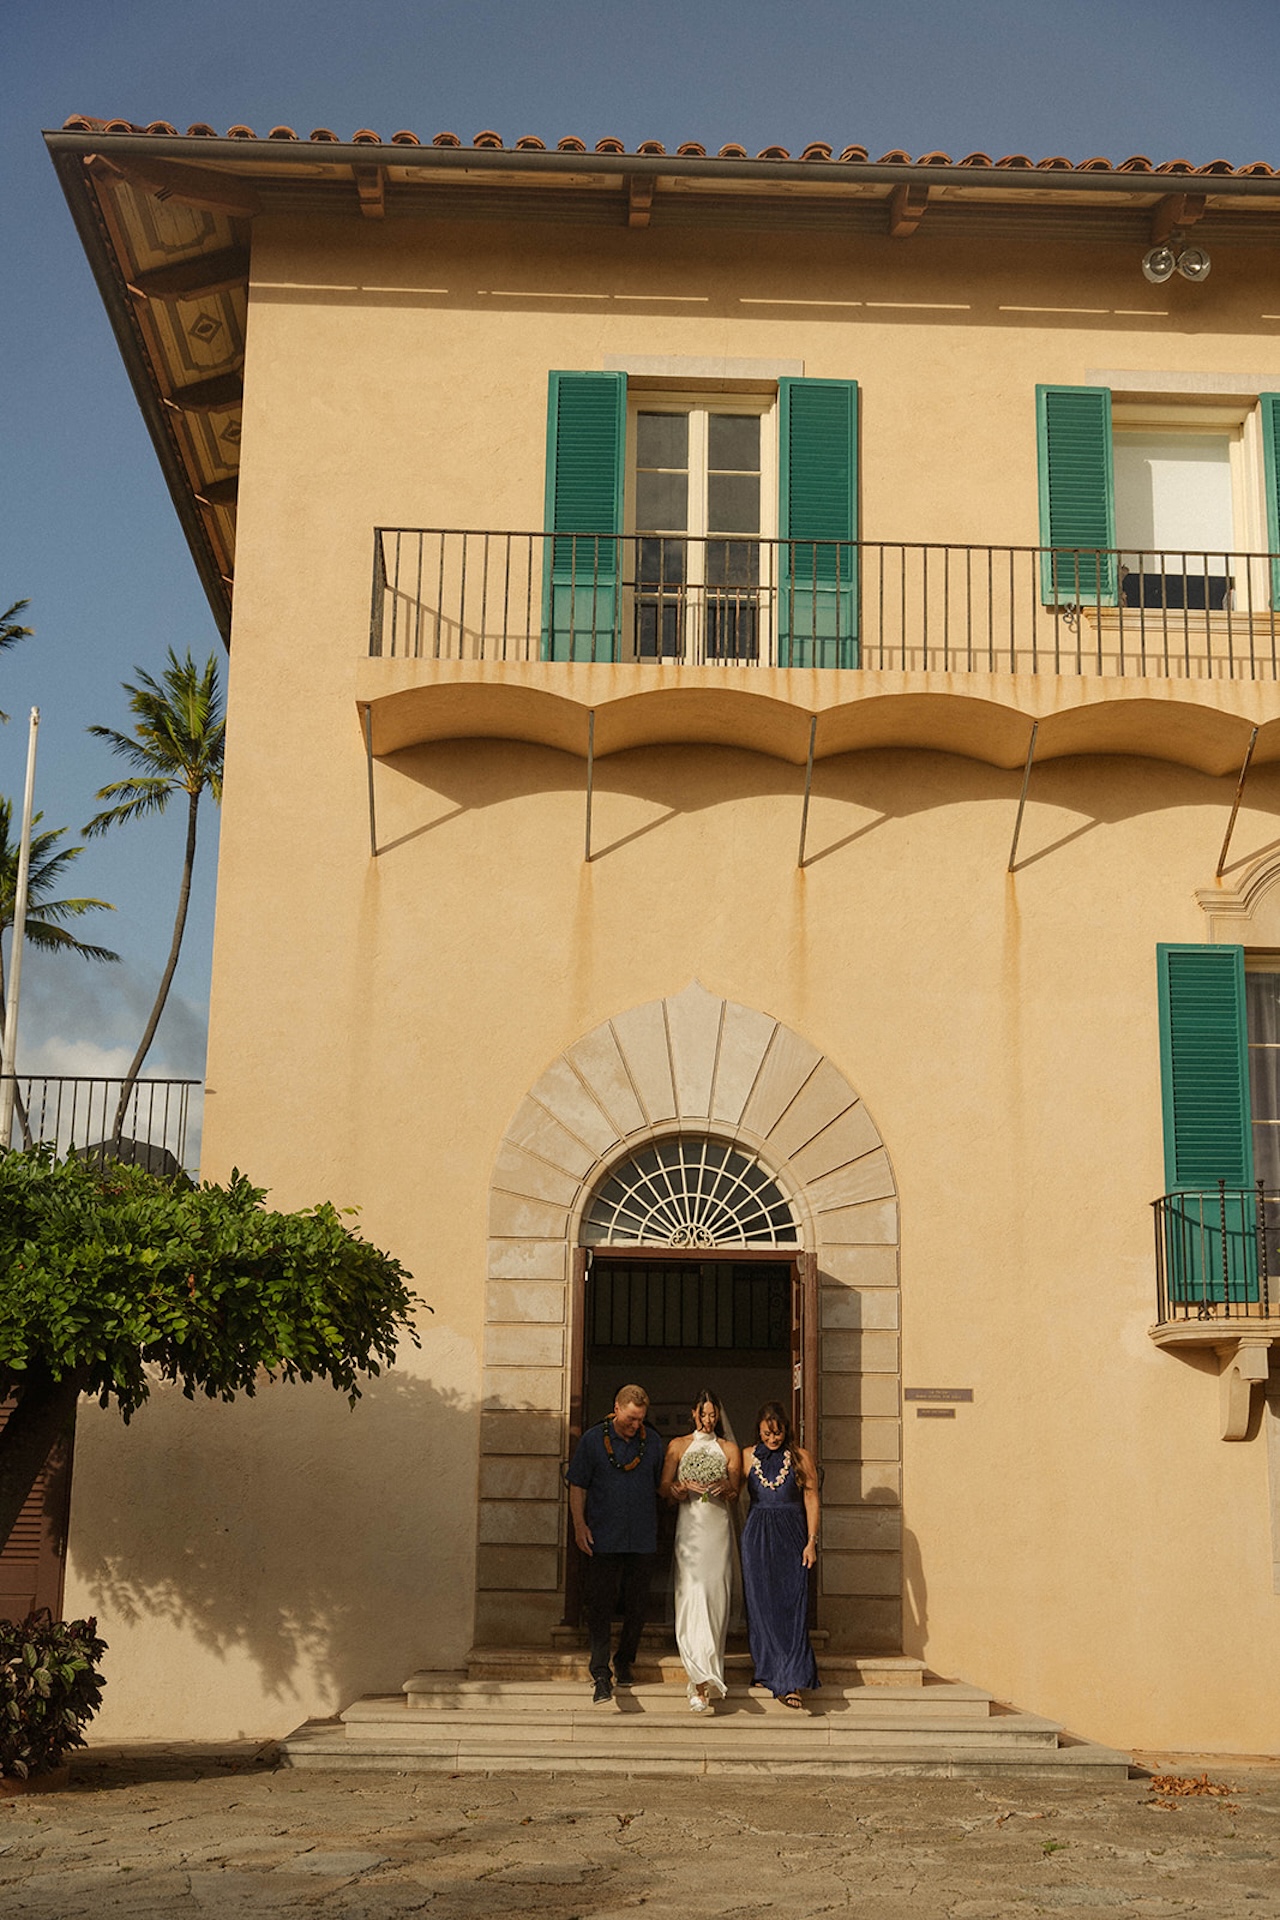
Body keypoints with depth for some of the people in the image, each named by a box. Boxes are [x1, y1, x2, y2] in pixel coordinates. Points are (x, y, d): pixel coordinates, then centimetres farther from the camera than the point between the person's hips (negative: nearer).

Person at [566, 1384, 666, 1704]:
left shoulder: (654, 1442, 6)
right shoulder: (593, 1439, 0)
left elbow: (664, 1485, 18)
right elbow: (578, 1486, 2)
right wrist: (579, 1524, -4)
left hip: (642, 1539, 2)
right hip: (603, 1539, -2)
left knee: (635, 1605, 9)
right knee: (600, 1605, -5)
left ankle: (624, 1662, 26)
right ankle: (600, 1674, -4)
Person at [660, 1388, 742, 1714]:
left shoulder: (729, 1450, 11)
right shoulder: (678, 1446, 9)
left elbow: (735, 1493, 7)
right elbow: (664, 1488, 6)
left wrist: (725, 1488, -15)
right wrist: (684, 1487, -13)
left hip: (719, 1528, 2)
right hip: (690, 1527, -2)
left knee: (716, 1597, -2)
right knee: (692, 1595, -14)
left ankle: (705, 1673, 10)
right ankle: (700, 1680, -17)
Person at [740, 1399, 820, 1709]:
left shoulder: (801, 1457, 2)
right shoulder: (747, 1457, 6)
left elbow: (811, 1500, 3)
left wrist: (811, 1541, -4)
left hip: (792, 1538, -1)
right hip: (757, 1537, 1)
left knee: (793, 1608, -7)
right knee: (761, 1606, 1)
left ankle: (790, 1683, -9)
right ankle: (767, 1670, 14)